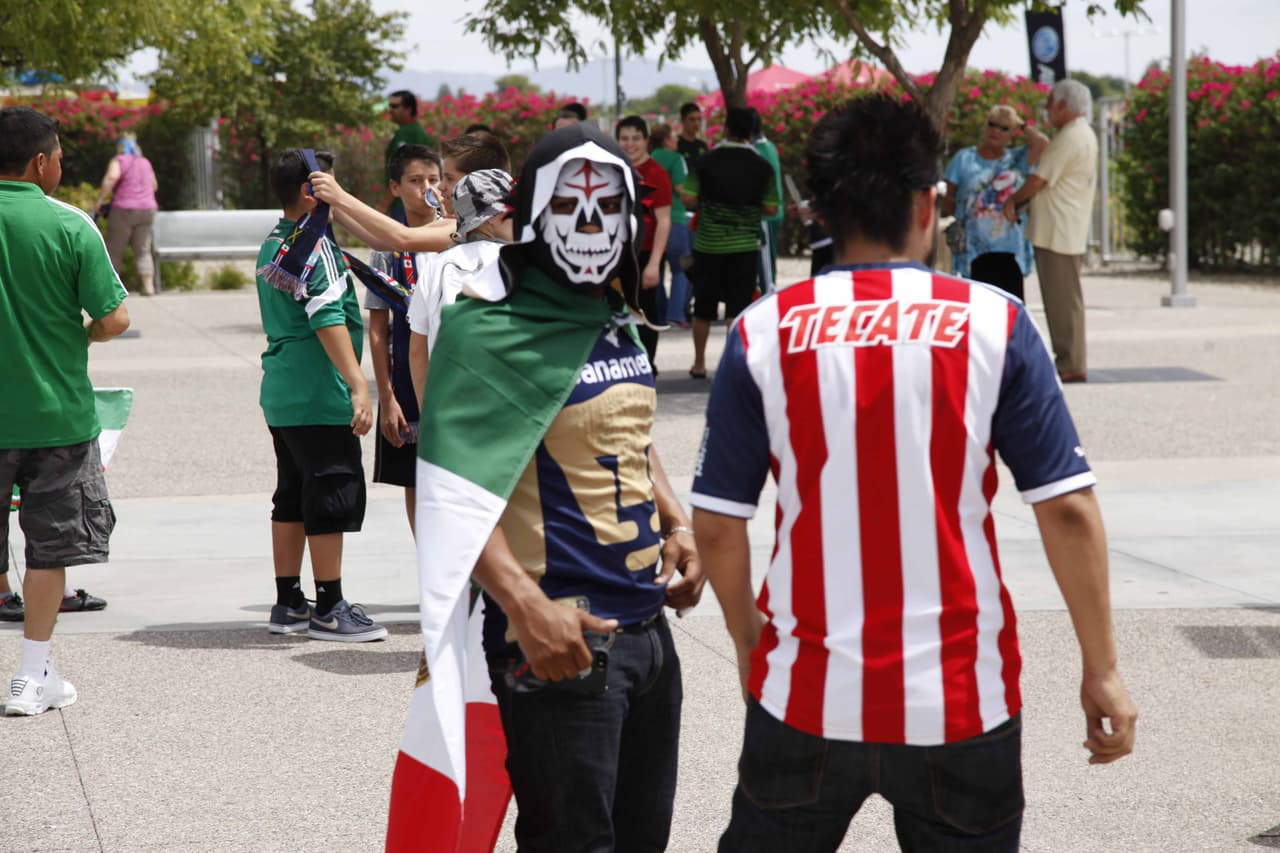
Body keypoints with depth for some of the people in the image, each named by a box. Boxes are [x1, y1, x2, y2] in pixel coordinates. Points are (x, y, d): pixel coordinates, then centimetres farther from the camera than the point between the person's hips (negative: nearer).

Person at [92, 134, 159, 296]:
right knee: (143, 250, 7)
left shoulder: (118, 161, -2)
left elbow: (112, 177, -20)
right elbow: (154, 185, 24)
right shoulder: (146, 163, 15)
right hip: (147, 209, 5)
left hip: (124, 209, -5)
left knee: (114, 250, 5)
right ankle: (148, 285, -4)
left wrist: (100, 200, -17)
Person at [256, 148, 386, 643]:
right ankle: (329, 610, -1)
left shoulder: (272, 247, 15)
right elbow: (328, 319, -23)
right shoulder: (316, 247, -14)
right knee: (333, 493, -4)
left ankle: (288, 603, 18)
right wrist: (358, 384, -26)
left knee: (292, 497, 14)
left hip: (280, 393, 10)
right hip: (319, 397, -10)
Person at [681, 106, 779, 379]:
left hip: (708, 243, 1)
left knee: (703, 307, 13)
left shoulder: (707, 160, -4)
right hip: (744, 244, -1)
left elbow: (688, 199, -8)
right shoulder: (761, 166, -3)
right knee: (738, 307, 2)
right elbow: (771, 208, -3)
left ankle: (699, 364, 23)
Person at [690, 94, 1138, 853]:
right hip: (960, 702, -1)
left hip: (808, 697, 1)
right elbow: (1068, 509, -7)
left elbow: (718, 525, -1)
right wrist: (1102, 670, 1)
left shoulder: (764, 333, -2)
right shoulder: (994, 324, -5)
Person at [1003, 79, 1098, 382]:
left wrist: (1012, 200, 0)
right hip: (1069, 231, 10)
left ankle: (1072, 365, -4)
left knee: (1063, 299, -6)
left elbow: (1039, 180, -16)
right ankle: (1069, 360, 19)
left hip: (1058, 232, -10)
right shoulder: (1085, 135, 16)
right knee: (1063, 298, 14)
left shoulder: (1069, 138, -17)